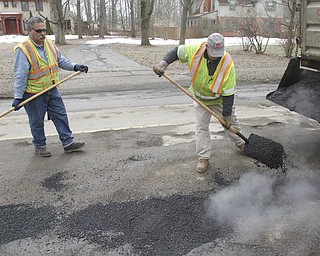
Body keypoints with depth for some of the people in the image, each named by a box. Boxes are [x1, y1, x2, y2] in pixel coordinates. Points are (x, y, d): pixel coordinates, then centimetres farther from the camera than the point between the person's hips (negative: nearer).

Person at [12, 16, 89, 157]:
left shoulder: (49, 43, 3)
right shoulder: (23, 49, -18)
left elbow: (61, 60, 14)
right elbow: (20, 75, -19)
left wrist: (75, 66, -2)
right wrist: (18, 97, -21)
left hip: (52, 90, 6)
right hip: (33, 94, -6)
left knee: (61, 115, 9)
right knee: (37, 122, 8)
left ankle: (68, 142, 18)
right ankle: (39, 146, 27)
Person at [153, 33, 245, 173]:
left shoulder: (227, 64, -33)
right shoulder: (195, 50, -28)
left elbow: (229, 93, -28)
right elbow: (176, 51, -10)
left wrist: (227, 114, -25)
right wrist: (163, 63, -27)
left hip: (220, 98, -1)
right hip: (200, 97, 1)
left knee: (231, 122, 17)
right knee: (201, 127, 2)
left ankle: (240, 143, 44)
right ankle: (203, 158, 12)